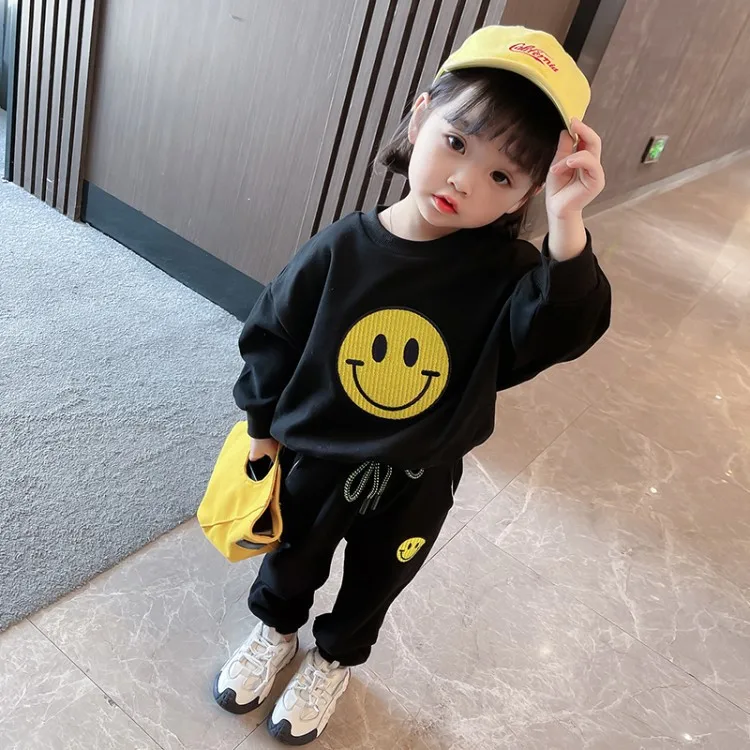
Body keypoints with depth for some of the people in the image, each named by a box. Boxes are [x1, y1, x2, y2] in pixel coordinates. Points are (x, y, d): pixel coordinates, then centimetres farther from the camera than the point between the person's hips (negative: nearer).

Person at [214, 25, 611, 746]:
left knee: (372, 585, 27)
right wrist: (263, 428, 1)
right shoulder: (341, 249, -19)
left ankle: (334, 659, 58)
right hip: (314, 461, 0)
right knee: (291, 563, 27)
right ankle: (275, 631, 61)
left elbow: (563, 329, -35)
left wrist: (566, 226, -46)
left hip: (415, 486, 1)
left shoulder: (503, 270, -19)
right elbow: (272, 336, -8)